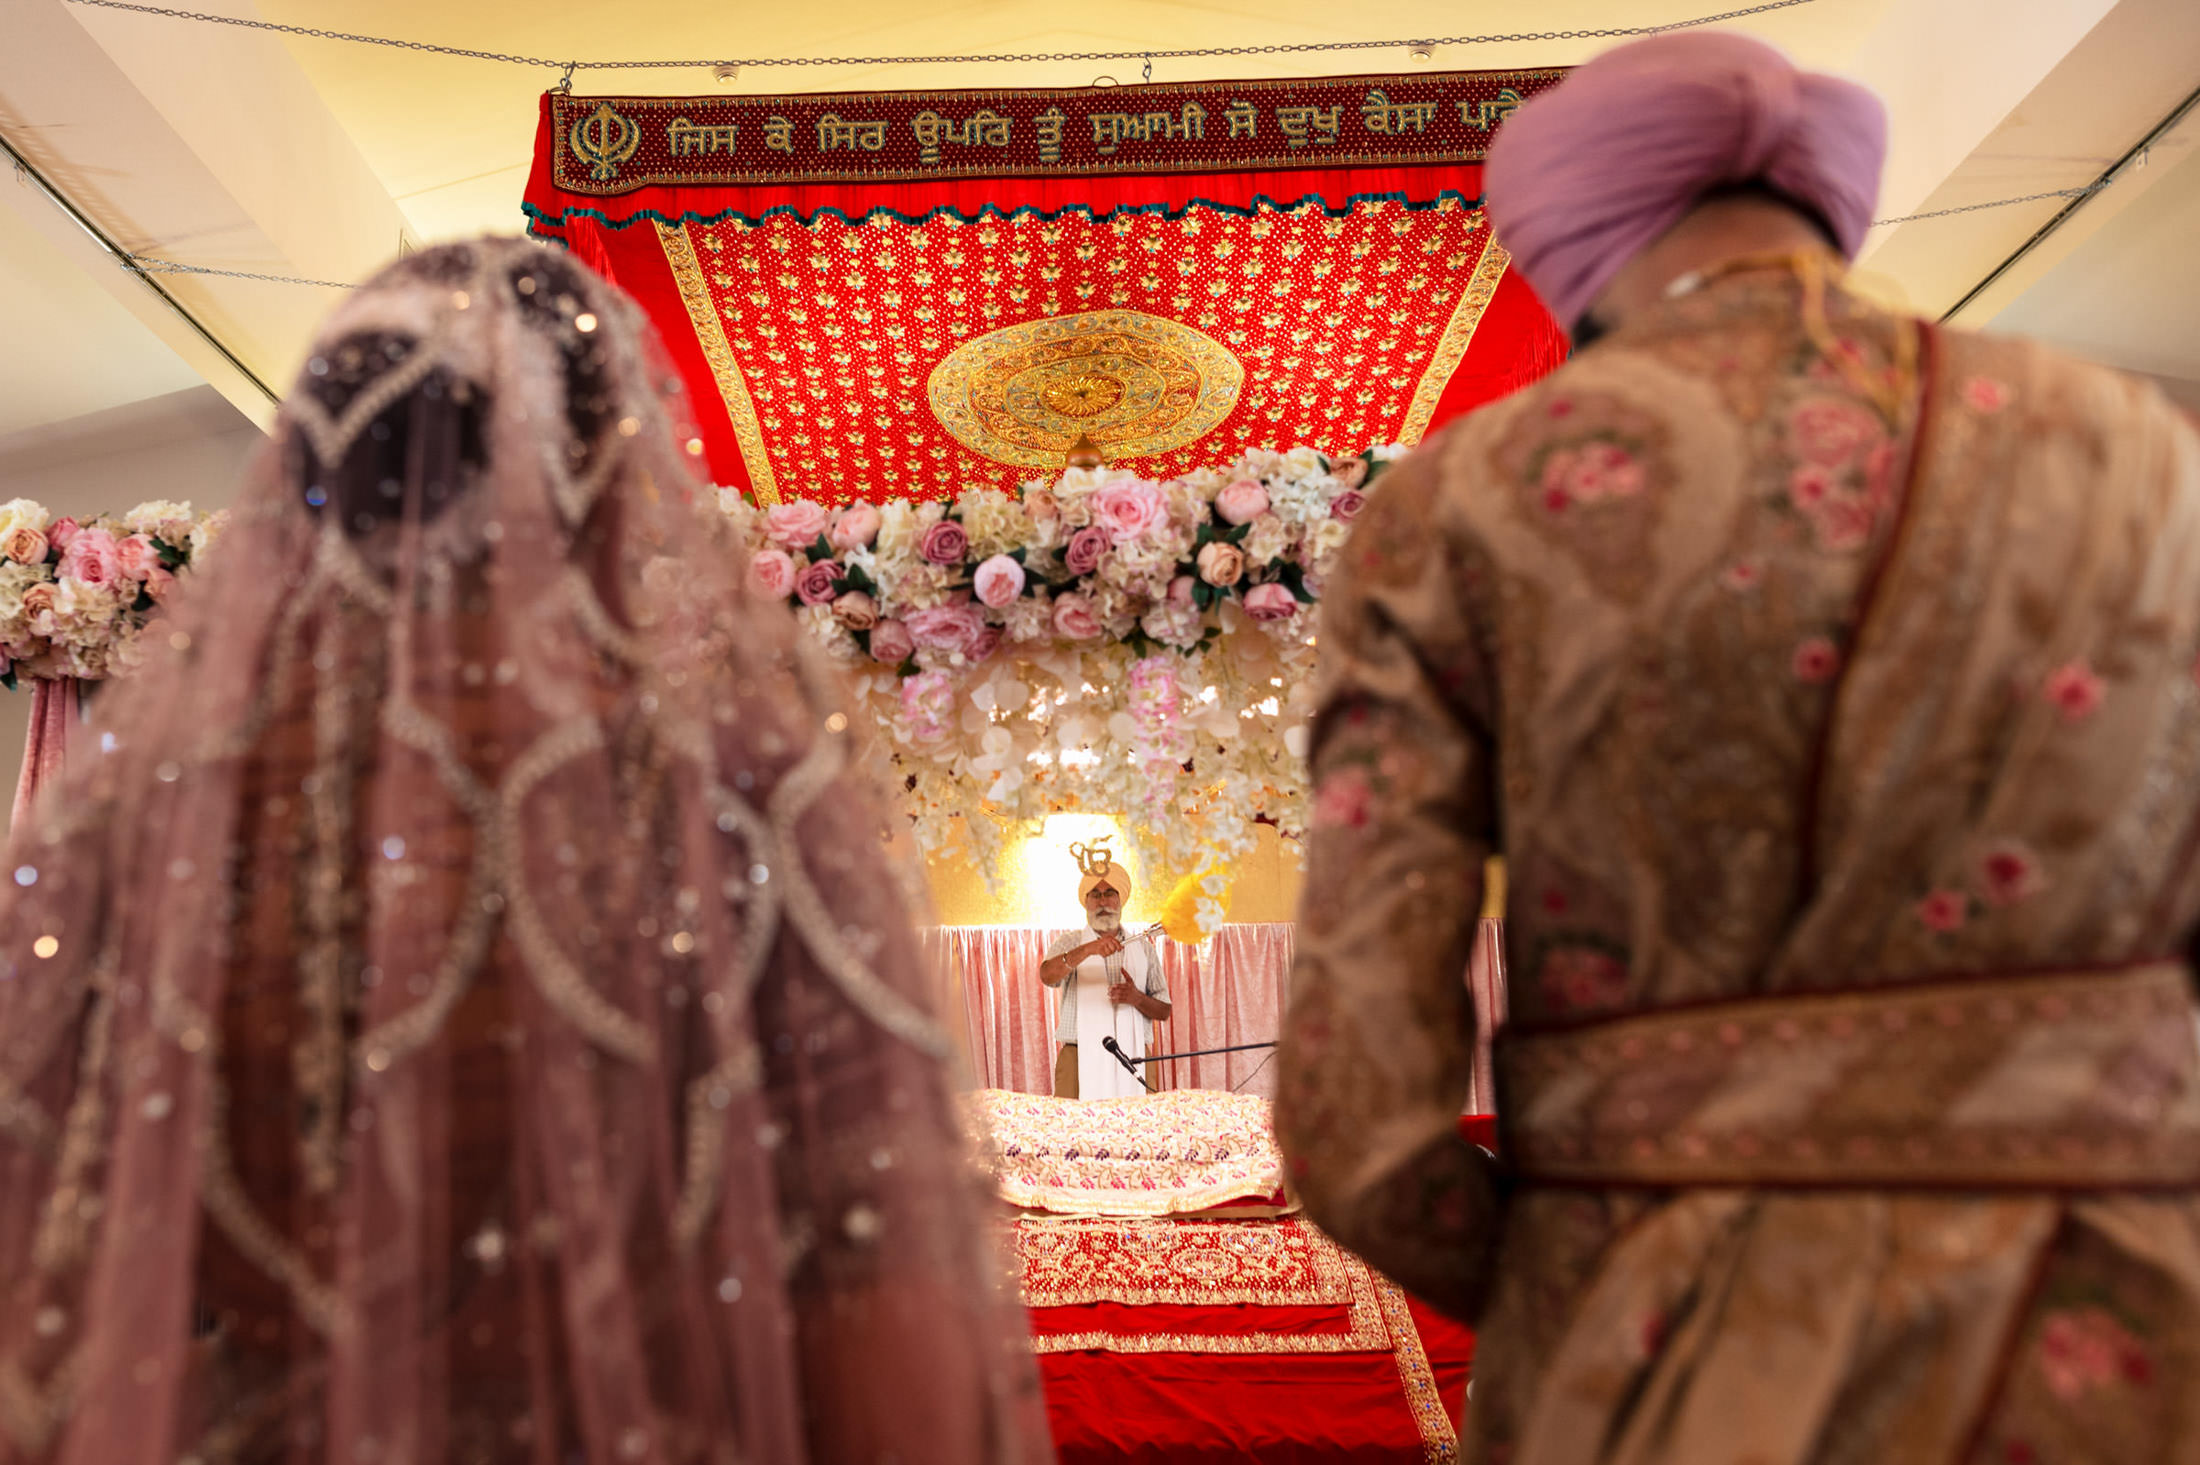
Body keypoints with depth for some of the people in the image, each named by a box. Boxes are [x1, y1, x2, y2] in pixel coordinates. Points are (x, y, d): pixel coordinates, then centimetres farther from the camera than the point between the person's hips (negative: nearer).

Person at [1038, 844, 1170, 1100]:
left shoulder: (1143, 947, 18)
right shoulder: (1070, 942, 12)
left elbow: (1163, 1011, 16)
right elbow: (1047, 975, -11)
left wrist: (1137, 999, -5)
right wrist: (1088, 950, -24)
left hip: (1132, 1057, 2)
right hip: (1080, 1057, -2)